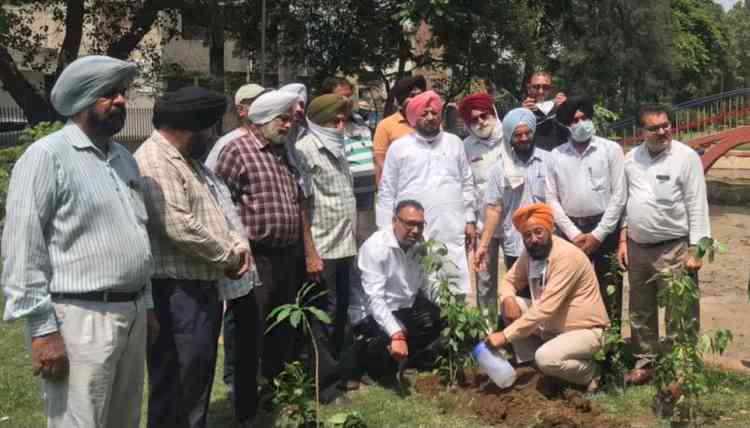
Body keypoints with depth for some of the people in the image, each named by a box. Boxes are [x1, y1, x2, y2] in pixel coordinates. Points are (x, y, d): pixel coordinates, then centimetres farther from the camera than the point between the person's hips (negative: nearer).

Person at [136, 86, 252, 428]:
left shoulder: (189, 159, 17)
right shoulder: (155, 160, -17)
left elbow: (213, 212, 23)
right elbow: (181, 228, -25)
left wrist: (238, 243, 4)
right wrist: (228, 258, -11)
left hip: (205, 287, 10)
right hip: (178, 291, -10)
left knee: (199, 378, 21)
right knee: (176, 390, -1)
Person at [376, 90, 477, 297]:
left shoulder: (454, 143, 13)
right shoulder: (399, 147, 5)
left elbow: (467, 184, 15)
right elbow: (386, 192, 5)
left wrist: (470, 220, 9)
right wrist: (385, 230, 0)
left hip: (452, 233, 2)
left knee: (456, 289, 2)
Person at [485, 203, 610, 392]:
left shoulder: (567, 256, -27)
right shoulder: (530, 253, -2)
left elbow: (546, 308, -33)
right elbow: (509, 281, 10)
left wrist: (505, 336, -33)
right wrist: (508, 299, -16)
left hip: (584, 330, -8)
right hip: (552, 325, 8)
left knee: (546, 358, -32)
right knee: (510, 305, -6)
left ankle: (589, 372, -1)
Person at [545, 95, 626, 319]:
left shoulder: (611, 149, 1)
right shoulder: (556, 155, 7)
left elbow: (619, 195, -3)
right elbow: (552, 199, 4)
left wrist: (597, 235, -8)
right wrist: (574, 234, -5)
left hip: (605, 229, -2)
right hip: (571, 231, 2)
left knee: (609, 293, 0)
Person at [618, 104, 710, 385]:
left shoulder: (686, 157, -9)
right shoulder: (631, 158, 7)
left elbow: (697, 205, -11)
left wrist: (695, 249, -15)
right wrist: (623, 240, 8)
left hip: (673, 249, -6)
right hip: (637, 248, 6)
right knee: (641, 312, 16)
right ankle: (646, 362, 30)